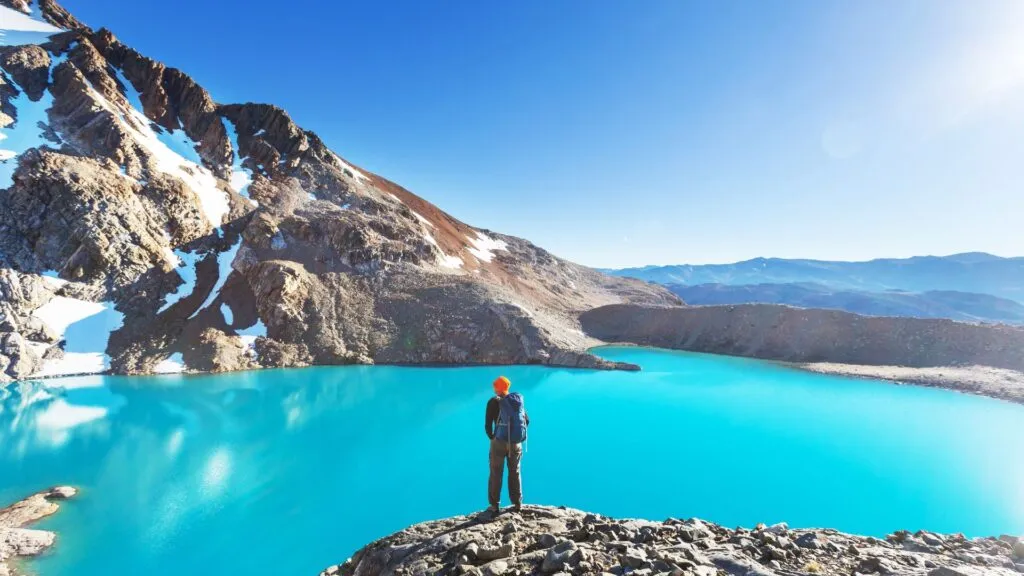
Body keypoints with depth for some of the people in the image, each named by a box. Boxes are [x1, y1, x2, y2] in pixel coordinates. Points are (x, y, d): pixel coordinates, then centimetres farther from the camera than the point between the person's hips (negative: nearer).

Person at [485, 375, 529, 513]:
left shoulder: (493, 402, -8)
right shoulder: (519, 400, 5)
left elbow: (487, 425, -10)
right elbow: (527, 421, 9)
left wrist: (492, 437, 7)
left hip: (499, 442, -4)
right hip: (517, 443, 4)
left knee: (496, 474, 10)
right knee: (515, 473, 17)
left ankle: (495, 505, 15)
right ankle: (518, 504, 23)